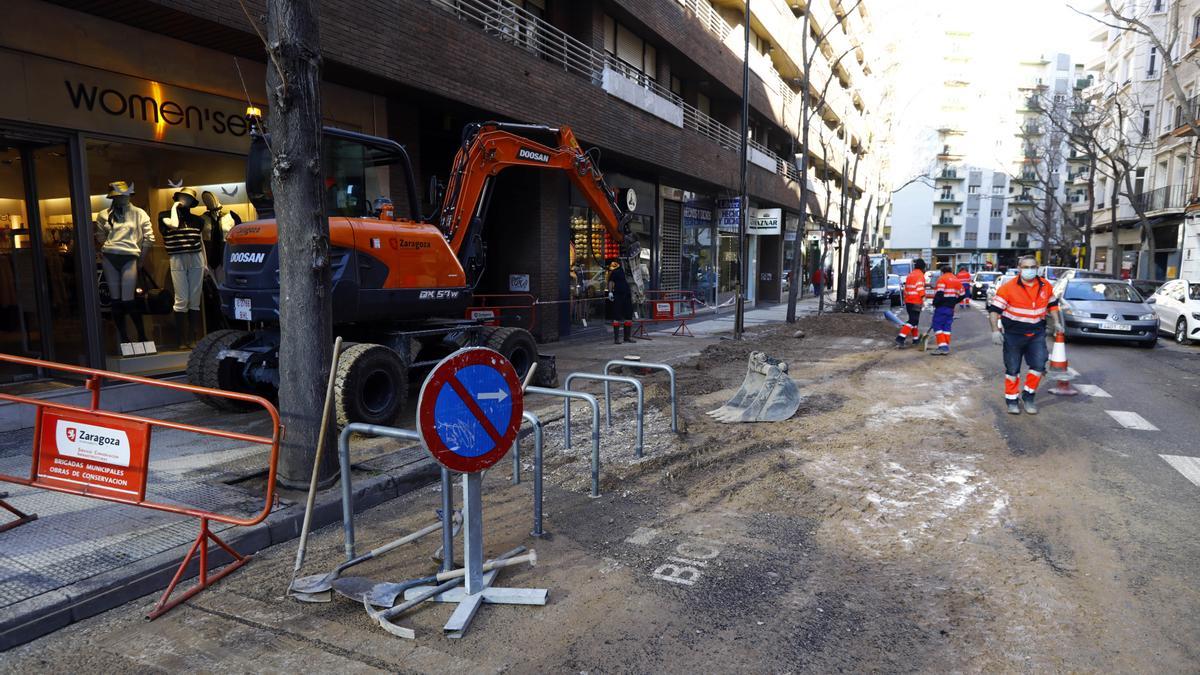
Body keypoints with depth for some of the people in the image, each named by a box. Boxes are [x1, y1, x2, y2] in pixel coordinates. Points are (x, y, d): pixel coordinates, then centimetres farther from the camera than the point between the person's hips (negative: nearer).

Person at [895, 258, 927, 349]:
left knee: (914, 320, 19)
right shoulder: (920, 275, -9)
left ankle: (915, 338, 27)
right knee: (913, 321, -10)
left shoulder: (910, 275, 17)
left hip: (908, 301, 9)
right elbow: (920, 288, -17)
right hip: (916, 302, -9)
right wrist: (923, 299, -18)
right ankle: (900, 338, -21)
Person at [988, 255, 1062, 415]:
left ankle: (1028, 396, 15)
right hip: (1013, 334, -3)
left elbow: (1052, 304, 21)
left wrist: (1056, 322, 14)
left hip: (1037, 334, 3)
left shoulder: (1046, 286, 3)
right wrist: (995, 330, -19)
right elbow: (994, 309, -12)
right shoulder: (1008, 288, -12)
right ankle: (1012, 399, 17)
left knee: (1039, 365, -4)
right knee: (1012, 369, 4)